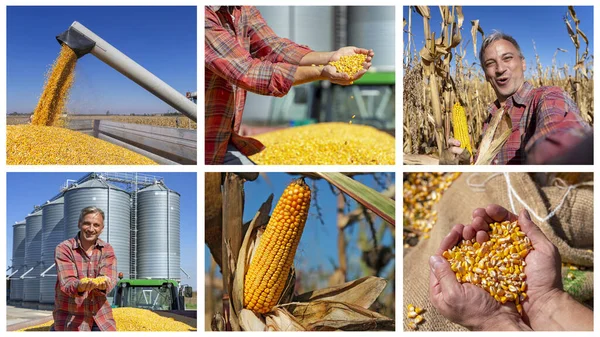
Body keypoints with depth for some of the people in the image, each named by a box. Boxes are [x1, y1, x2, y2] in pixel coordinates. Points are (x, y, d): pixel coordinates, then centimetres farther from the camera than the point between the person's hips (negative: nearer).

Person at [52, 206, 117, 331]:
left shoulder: (107, 250, 4)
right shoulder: (64, 249, -6)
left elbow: (110, 279, -10)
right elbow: (66, 282, -17)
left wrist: (103, 284, -33)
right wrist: (81, 286, -39)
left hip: (100, 317, 3)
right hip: (70, 319, -3)